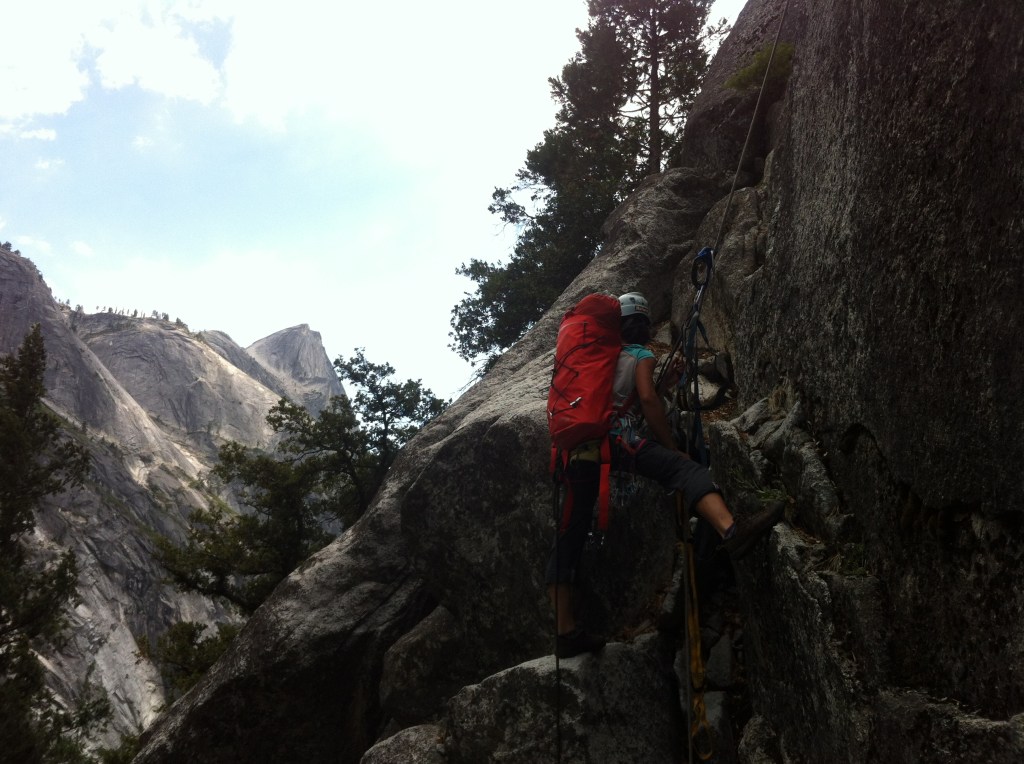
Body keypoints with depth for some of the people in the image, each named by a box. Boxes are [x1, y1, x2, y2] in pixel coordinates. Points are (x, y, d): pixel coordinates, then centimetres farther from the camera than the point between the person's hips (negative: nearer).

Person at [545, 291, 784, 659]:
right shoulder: (641, 355, 15)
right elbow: (648, 400, 0)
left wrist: (664, 382, 46)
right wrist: (673, 447, 5)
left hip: (575, 446, 7)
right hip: (613, 438, -7)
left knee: (569, 537, 6)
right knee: (683, 467, -18)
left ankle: (566, 632, 5)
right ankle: (731, 530, -46)